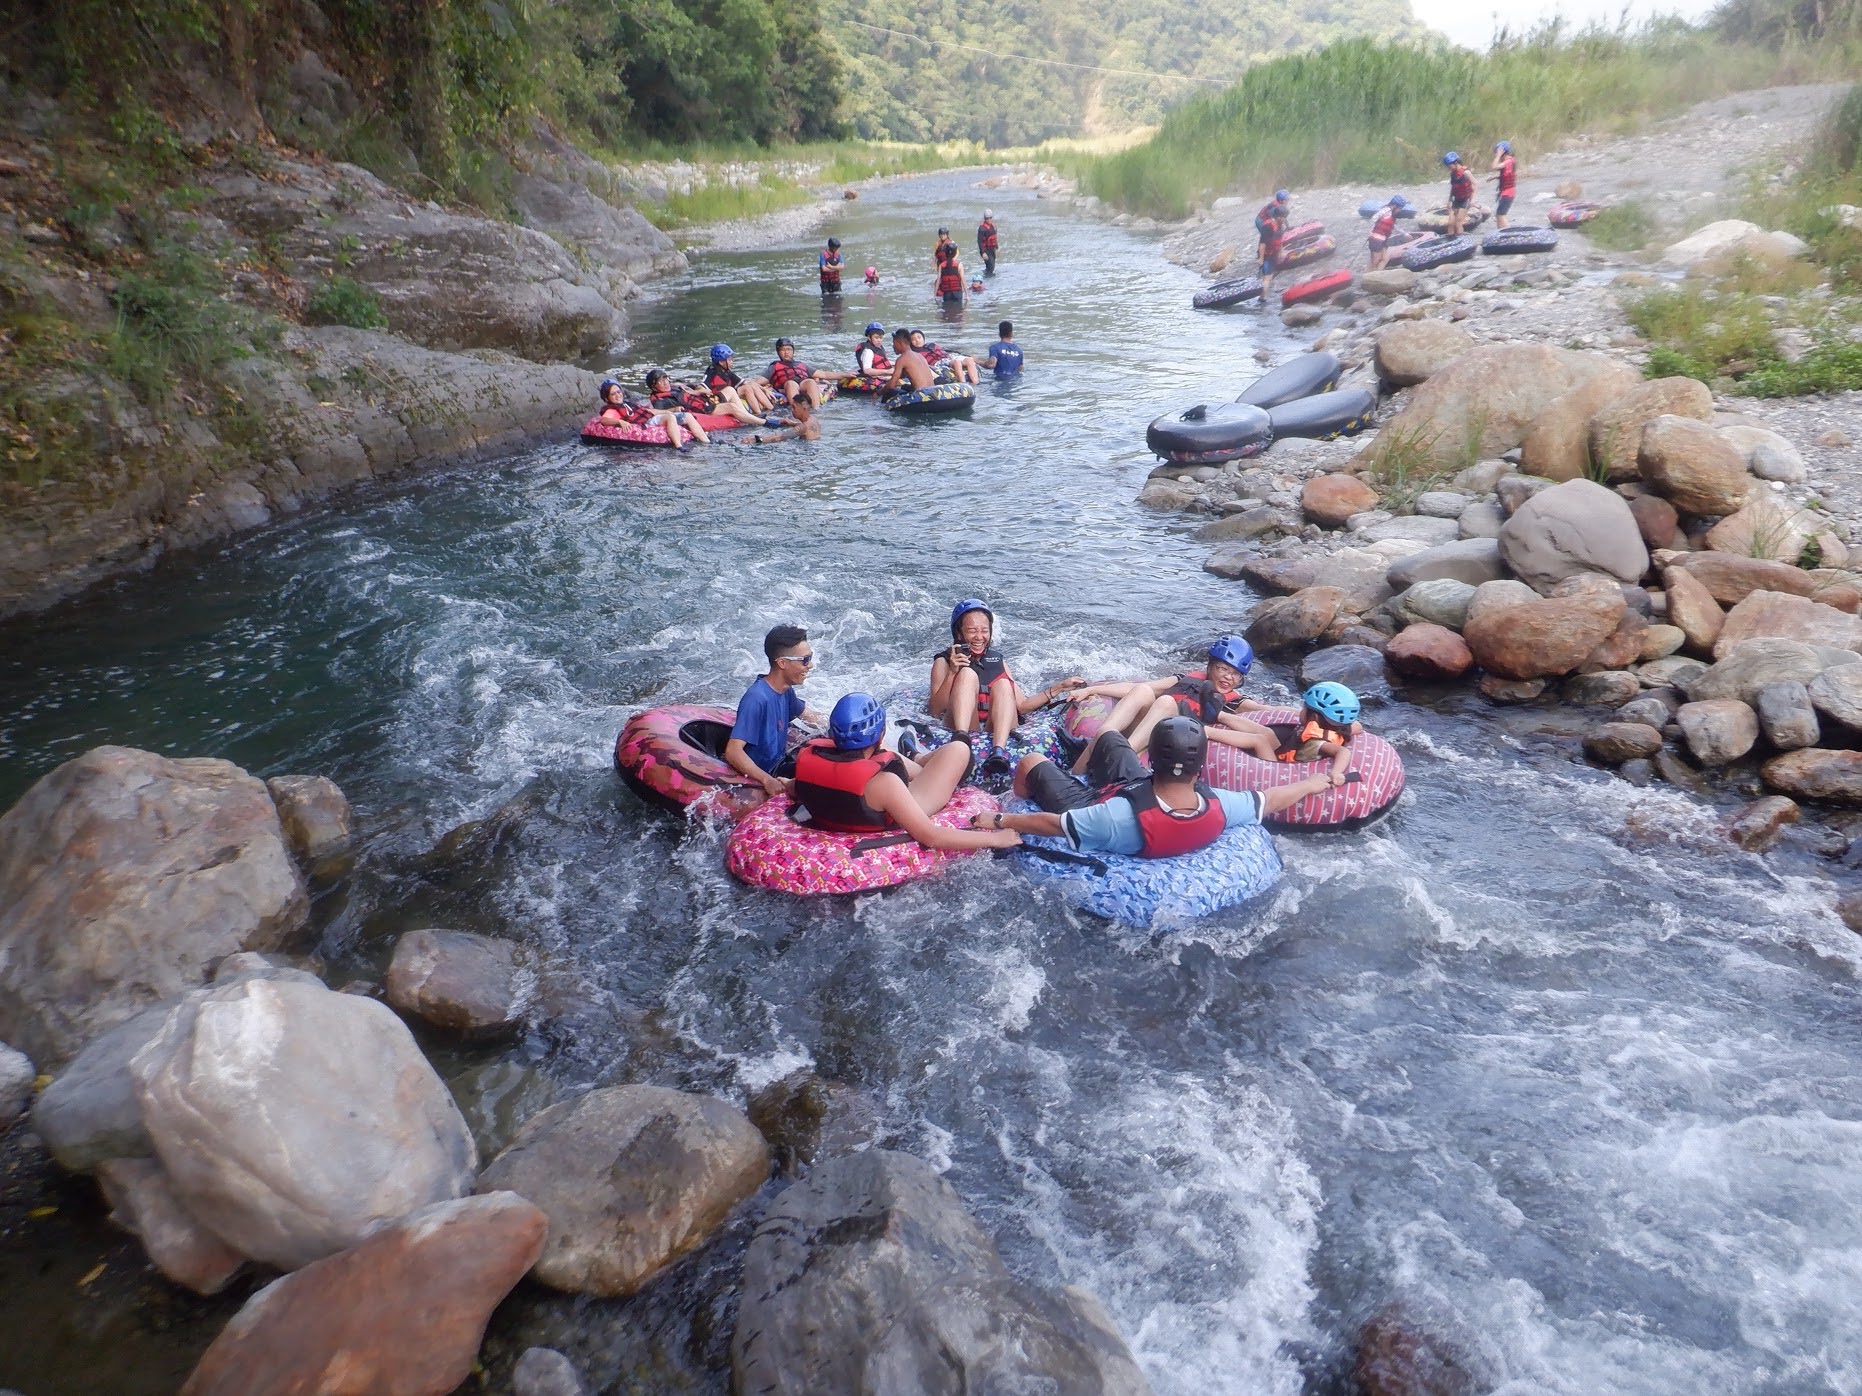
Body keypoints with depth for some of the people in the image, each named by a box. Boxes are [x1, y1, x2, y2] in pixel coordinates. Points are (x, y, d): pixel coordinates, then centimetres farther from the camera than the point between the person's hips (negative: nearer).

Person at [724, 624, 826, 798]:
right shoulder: (757, 699, -26)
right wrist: (768, 781, -41)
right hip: (762, 774, -10)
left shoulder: (785, 690, 2)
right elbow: (733, 752, -32)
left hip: (780, 762, 10)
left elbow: (811, 717, 22)